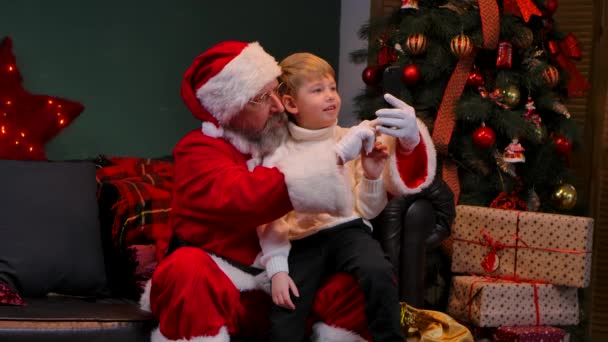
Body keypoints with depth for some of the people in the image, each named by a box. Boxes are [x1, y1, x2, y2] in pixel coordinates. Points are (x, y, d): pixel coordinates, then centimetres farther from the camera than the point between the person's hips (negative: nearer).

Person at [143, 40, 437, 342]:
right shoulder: (198, 150, -8)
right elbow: (242, 197, -30)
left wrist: (407, 142, -16)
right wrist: (334, 158, -34)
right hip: (216, 284, -4)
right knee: (188, 270, -36)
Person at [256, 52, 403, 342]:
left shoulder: (354, 141, 6)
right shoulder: (279, 155, 3)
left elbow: (367, 210, 9)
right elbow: (269, 220, 0)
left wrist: (372, 177, -9)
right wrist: (277, 269, -11)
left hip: (348, 228, 1)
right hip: (302, 241, -1)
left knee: (378, 273, -30)